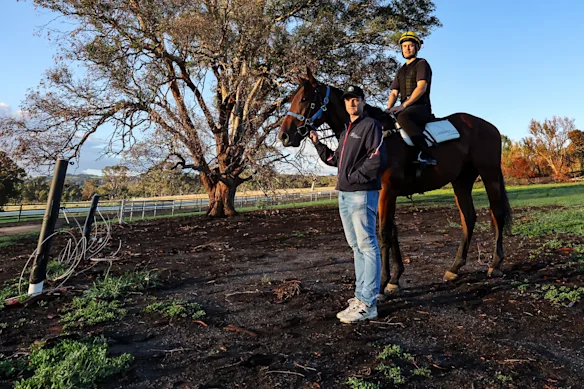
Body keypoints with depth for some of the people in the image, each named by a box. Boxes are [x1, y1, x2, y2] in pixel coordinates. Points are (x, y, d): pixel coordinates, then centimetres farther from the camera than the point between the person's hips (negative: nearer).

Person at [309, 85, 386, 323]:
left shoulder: (370, 125, -6)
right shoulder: (346, 130, 20)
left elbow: (377, 158, -18)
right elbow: (336, 160, 26)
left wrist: (356, 177, -16)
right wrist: (317, 143, 20)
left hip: (362, 194, -9)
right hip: (344, 195, 9)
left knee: (367, 246, -6)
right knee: (356, 247, 14)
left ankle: (367, 304, -2)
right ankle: (361, 295, 25)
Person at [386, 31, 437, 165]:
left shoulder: (422, 63, 4)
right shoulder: (401, 71, 26)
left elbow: (421, 88, -11)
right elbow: (394, 93, 18)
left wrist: (404, 105, -20)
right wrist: (388, 109, -3)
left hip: (421, 107, -8)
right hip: (405, 109, 8)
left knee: (402, 117, -38)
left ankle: (427, 154, -40)